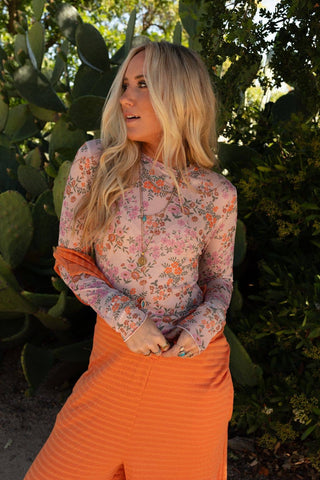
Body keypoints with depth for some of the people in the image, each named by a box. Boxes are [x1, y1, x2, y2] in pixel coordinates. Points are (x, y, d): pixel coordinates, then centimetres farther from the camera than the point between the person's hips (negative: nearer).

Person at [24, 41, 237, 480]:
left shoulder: (217, 194, -5)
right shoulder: (95, 162, -5)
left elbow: (220, 280, 8)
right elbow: (70, 257, 0)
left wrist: (203, 324, -13)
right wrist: (126, 319, -13)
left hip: (192, 365, 0)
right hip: (115, 356, 1)